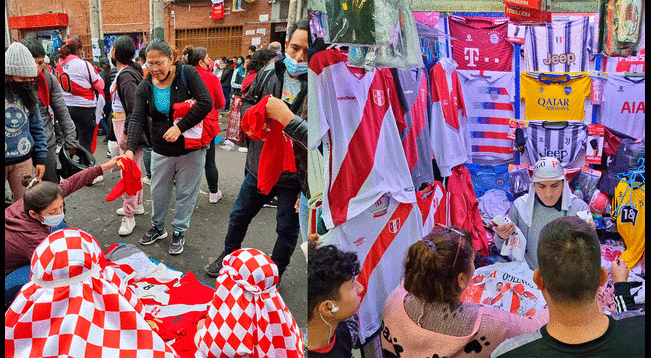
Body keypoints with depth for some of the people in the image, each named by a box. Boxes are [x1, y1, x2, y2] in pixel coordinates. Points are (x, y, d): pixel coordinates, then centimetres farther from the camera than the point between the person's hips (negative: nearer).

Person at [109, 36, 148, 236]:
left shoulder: (126, 76, -19)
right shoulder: (123, 72, 13)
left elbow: (135, 107, -25)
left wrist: (127, 132, -23)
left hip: (128, 127, -11)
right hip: (123, 124, 11)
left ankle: (129, 216, 2)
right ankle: (137, 204, 35)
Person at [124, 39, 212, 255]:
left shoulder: (187, 74, -11)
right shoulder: (145, 88, -1)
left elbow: (205, 103, -19)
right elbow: (137, 119, -10)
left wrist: (180, 127, -23)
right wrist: (130, 148, -26)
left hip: (191, 149, -3)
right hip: (161, 151, 3)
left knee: (185, 192, 9)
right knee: (158, 192, 15)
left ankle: (179, 232, 27)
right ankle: (158, 227, 38)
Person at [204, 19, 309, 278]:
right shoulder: (269, 73, -3)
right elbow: (247, 102, 12)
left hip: (294, 176, -4)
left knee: (287, 229, 14)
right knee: (239, 217, 22)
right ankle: (228, 258, 49)